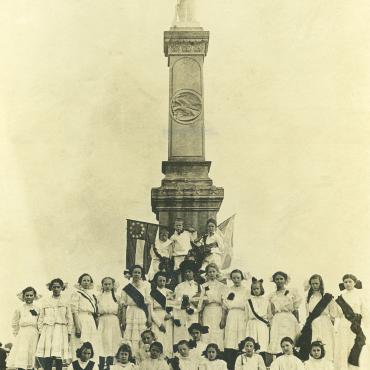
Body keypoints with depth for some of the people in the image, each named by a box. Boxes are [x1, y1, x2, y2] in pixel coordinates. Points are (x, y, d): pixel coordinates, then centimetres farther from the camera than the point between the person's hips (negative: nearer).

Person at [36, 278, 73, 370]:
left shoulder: (66, 302, 9)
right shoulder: (45, 302, 13)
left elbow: (70, 319, 8)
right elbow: (41, 318, 13)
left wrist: (69, 333, 1)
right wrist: (40, 331, 4)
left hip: (61, 331, -1)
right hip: (47, 330, 1)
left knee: (59, 357, -7)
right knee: (47, 360, -10)